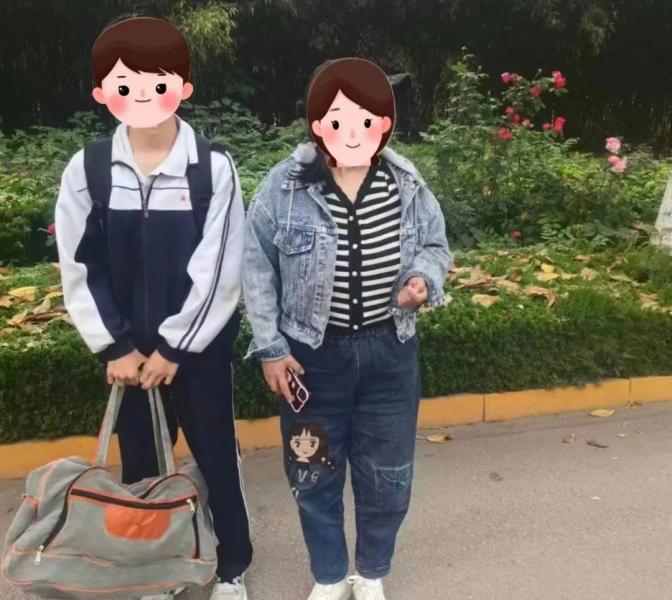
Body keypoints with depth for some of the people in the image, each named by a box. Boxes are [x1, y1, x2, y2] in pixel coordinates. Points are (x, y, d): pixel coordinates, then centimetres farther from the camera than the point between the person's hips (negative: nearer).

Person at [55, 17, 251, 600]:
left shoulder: (214, 167, -11)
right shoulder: (87, 170, -4)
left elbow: (219, 271, -12)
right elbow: (80, 268, 0)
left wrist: (174, 347, -12)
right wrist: (115, 346, -5)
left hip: (198, 345, -2)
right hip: (129, 349, 3)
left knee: (217, 455, 11)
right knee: (140, 462, 15)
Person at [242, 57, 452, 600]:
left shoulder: (407, 185, -6)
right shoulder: (283, 188, -11)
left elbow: (436, 246, 8)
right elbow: (258, 271, -4)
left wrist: (424, 279, -15)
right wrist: (270, 348, -5)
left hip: (388, 351, 2)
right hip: (312, 354, -1)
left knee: (387, 475, 14)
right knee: (315, 474, 14)